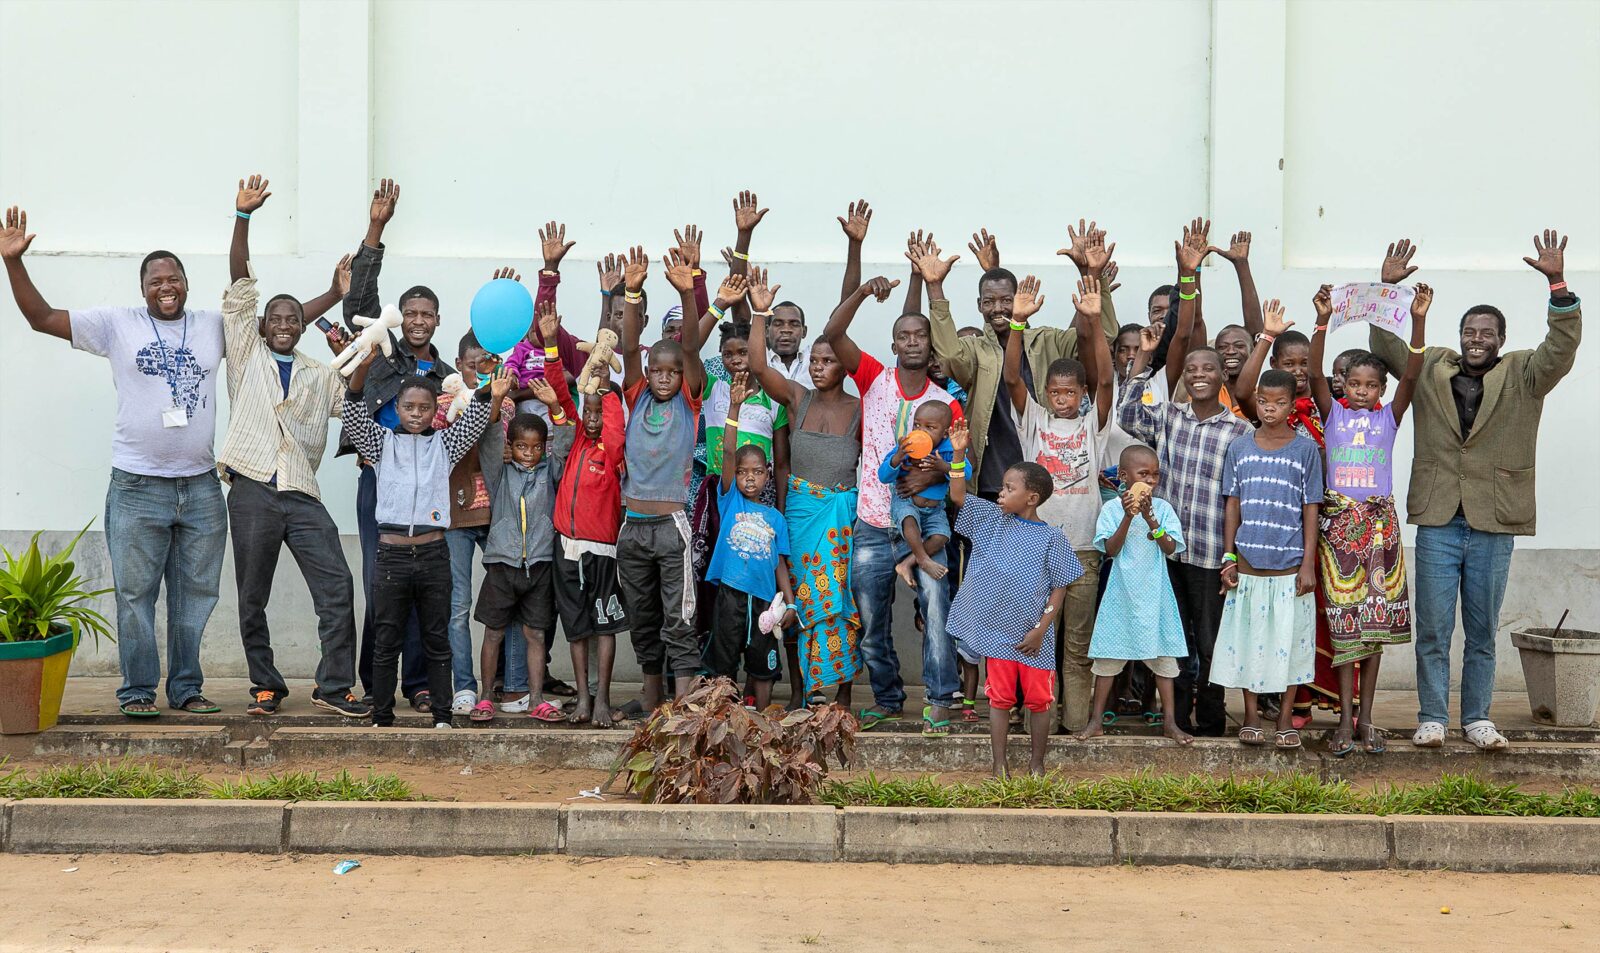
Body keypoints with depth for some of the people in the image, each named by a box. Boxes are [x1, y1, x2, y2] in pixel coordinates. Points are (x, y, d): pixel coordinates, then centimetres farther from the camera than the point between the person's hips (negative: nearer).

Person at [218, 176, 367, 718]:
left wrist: (351, 357, 3)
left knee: (337, 587, -7)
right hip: (252, 492, -2)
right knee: (252, 599, 4)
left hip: (302, 495, 2)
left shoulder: (320, 375, 20)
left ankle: (334, 687, 1)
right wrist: (243, 215, -4)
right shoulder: (247, 354, 10)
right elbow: (240, 283, 3)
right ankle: (266, 687, 18)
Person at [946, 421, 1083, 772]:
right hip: (997, 631, 2)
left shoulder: (1051, 538, -6)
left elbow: (1059, 589, -4)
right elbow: (958, 496, -2)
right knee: (1000, 698, 8)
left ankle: (1036, 764, 24)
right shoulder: (992, 520, 4)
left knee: (1038, 700, 8)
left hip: (1033, 637, -2)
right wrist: (959, 455, -13)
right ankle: (999, 766, 17)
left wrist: (1041, 629, -10)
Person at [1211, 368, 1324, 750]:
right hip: (1248, 563, 2)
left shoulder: (1305, 450, 0)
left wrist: (1309, 563, -4)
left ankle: (1285, 718, 16)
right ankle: (1251, 716, 18)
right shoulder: (1239, 448, 5)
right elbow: (1233, 505, 7)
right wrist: (1228, 557, 2)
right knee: (1247, 637, 5)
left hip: (1290, 564, -1)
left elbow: (1310, 510, 0)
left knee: (1289, 639, 4)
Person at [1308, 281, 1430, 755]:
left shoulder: (1388, 418, 6)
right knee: (1343, 623, -1)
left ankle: (1366, 717, 13)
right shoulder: (1333, 414, 4)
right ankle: (1345, 719, 3)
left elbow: (1410, 376, -7)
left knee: (1376, 621, 5)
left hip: (1380, 523, 2)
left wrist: (1419, 321, -18)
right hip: (1337, 521, -1)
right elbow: (1315, 374, -11)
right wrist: (1322, 322, -23)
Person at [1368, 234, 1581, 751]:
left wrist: (1558, 284, -22)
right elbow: (1383, 343, 9)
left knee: (1482, 632, 9)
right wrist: (1387, 289, -4)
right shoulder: (1430, 368, 8)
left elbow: (1562, 345, -10)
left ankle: (1477, 718, 19)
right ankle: (1432, 718, 11)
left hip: (1494, 524, 0)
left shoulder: (1524, 376, 4)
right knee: (1432, 629, 3)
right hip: (1437, 520, 1)